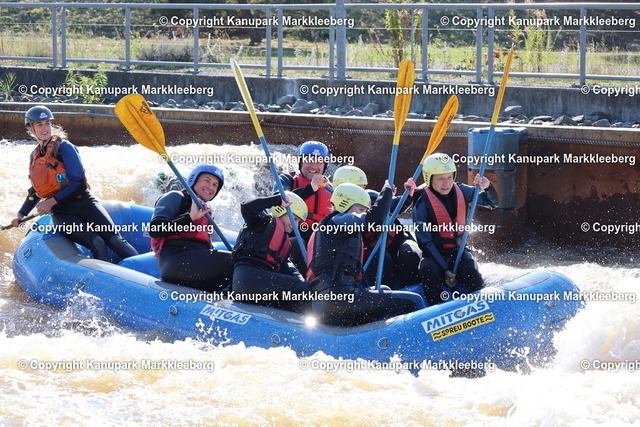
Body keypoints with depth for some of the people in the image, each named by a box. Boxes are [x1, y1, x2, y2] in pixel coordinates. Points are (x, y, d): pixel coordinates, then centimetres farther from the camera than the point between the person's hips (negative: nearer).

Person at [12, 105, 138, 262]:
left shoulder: (64, 147, -2)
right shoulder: (34, 157, 15)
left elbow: (78, 182, -10)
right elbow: (35, 192, 28)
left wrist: (52, 201, -16)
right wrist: (21, 215, 18)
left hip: (83, 203, -2)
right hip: (61, 214, 2)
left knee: (114, 239, -19)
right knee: (97, 244, -24)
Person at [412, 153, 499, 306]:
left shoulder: (461, 191, 0)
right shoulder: (422, 203, -13)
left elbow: (492, 202, 7)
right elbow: (425, 242, -14)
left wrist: (487, 188, -17)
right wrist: (445, 269, -20)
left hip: (458, 250, 3)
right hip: (434, 253, -3)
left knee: (471, 271, -28)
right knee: (428, 270, -34)